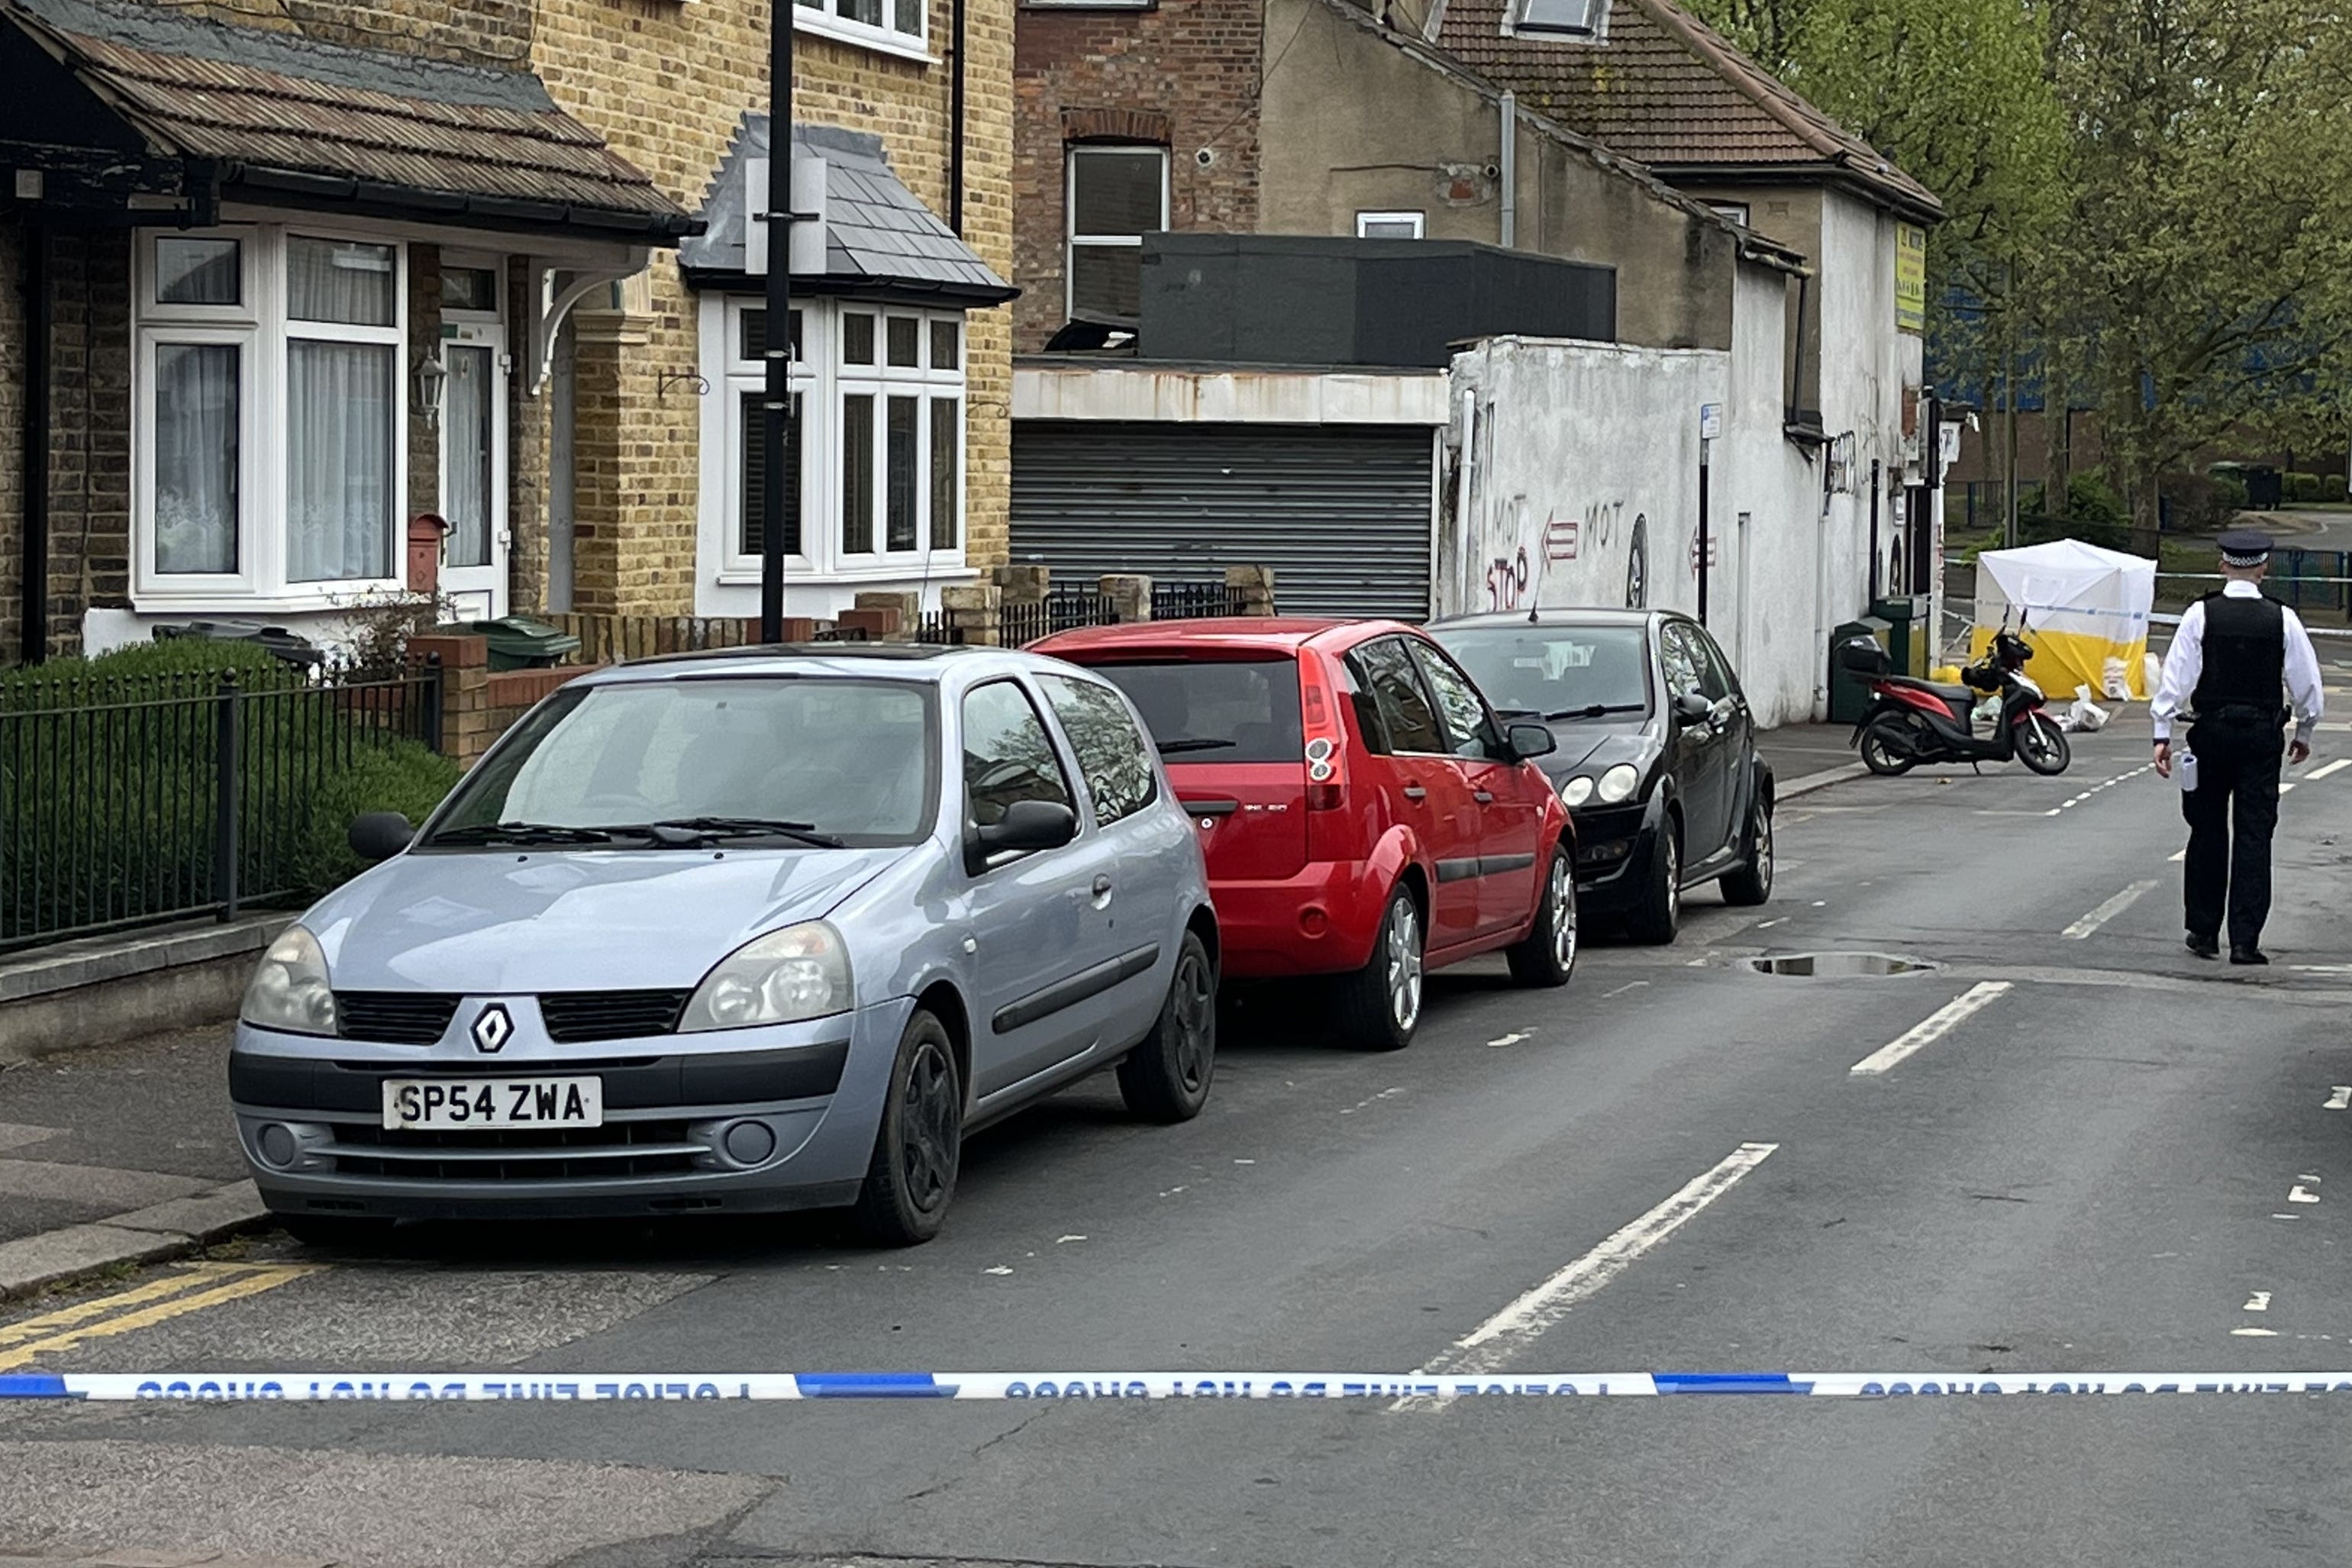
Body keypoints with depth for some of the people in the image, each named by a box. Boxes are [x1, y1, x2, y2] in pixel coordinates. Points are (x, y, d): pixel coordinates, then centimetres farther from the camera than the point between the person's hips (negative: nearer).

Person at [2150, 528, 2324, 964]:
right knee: (2254, 837, 1)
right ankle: (2245, 940, -5)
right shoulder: (2282, 620, -3)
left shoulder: (2201, 615, -6)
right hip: (2263, 734, 0)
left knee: (2207, 833, 12)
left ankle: (2204, 932, 19)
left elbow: (2177, 676, -8)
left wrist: (2162, 734, -4)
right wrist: (2304, 732, 18)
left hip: (2211, 732, 0)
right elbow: (2307, 683, 3)